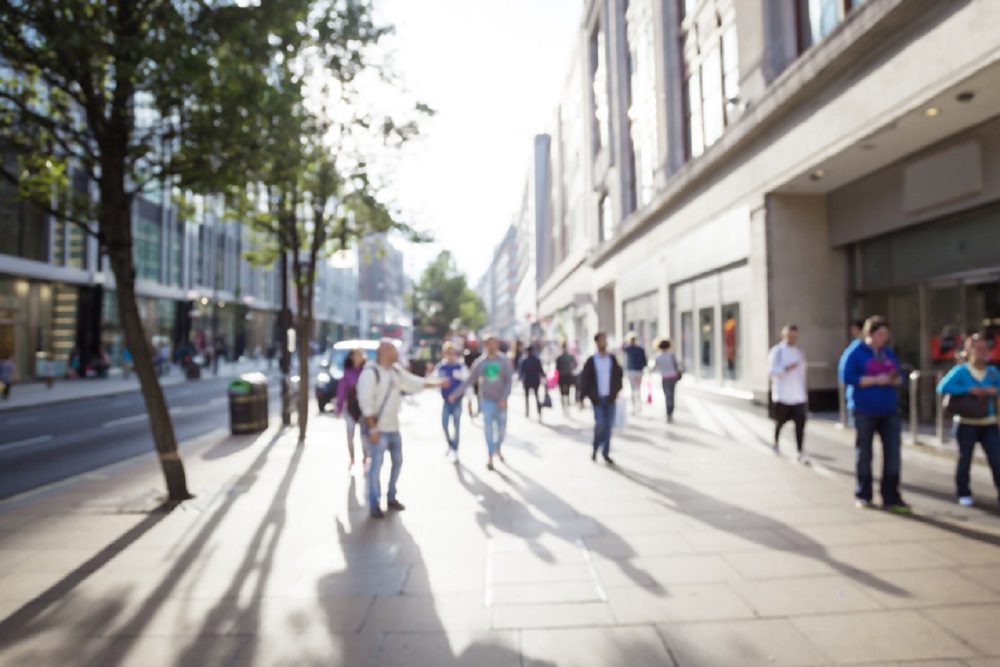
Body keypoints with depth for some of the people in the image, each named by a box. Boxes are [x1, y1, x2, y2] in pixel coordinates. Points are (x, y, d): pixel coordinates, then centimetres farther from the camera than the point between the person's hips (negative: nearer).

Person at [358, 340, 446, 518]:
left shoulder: (396, 370, 7)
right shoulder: (370, 372, -17)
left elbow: (414, 383, 18)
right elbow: (365, 402, -20)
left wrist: (437, 383, 16)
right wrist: (372, 429, -22)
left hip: (394, 428, 8)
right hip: (379, 429, -8)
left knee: (397, 462, 16)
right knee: (376, 466, -3)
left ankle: (392, 498, 32)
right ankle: (374, 505, 11)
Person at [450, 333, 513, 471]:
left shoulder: (505, 361, -2)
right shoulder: (479, 362, 1)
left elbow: (509, 381, -8)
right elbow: (469, 380, 5)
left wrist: (504, 398, -21)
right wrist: (455, 393, 0)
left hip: (501, 401, 0)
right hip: (487, 400, 0)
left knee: (502, 428, 10)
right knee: (489, 429, -3)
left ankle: (498, 449, 37)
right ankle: (490, 457, 5)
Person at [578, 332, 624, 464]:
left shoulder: (612, 359, 4)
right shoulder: (591, 361, -4)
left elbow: (618, 374, 12)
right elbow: (584, 379, -4)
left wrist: (617, 390, 4)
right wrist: (582, 397, -7)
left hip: (610, 398, 3)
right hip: (597, 399, -3)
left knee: (608, 426, 5)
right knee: (600, 424, -10)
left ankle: (606, 453, 16)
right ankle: (595, 448, 16)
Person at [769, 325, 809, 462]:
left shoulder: (800, 351, 12)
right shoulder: (777, 351, -6)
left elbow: (802, 372, 17)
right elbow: (771, 371, -12)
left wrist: (804, 391, 16)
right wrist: (786, 368, -27)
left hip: (798, 396, 4)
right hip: (782, 395, -4)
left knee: (800, 423, -7)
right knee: (780, 421, 11)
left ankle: (800, 452, -3)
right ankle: (776, 443, 36)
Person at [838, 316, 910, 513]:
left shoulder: (889, 353, 13)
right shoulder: (855, 352, -5)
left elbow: (898, 376, 15)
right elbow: (847, 377, -13)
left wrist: (895, 380, -8)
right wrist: (875, 380, -18)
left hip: (889, 410, 5)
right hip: (865, 410, -5)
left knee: (893, 453, 0)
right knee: (864, 453, 6)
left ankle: (891, 498, 7)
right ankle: (862, 496, 18)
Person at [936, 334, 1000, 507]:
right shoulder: (961, 370, -8)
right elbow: (942, 387, -17)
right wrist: (968, 390, -21)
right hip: (966, 424, -3)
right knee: (964, 459, 7)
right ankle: (964, 494, 21)